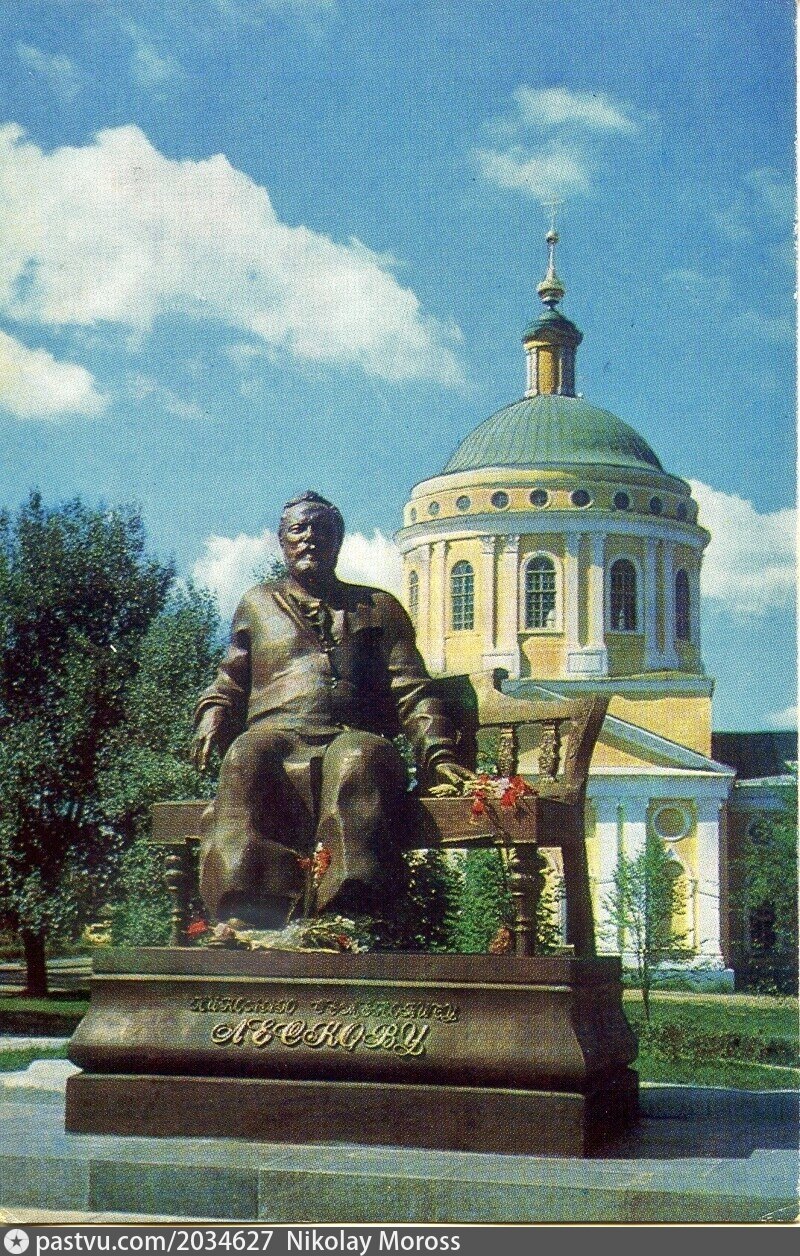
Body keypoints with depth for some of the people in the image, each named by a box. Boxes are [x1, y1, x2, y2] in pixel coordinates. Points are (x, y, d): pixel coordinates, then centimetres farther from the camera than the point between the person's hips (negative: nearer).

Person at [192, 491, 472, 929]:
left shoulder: (379, 607, 27)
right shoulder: (257, 604, 31)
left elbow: (412, 692, 18)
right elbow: (228, 684, 31)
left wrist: (437, 754, 1)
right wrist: (212, 722, 7)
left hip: (352, 735, 0)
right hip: (274, 732, 1)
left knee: (360, 760, -39)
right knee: (246, 759, -38)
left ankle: (347, 920, -57)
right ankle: (250, 920, -55)